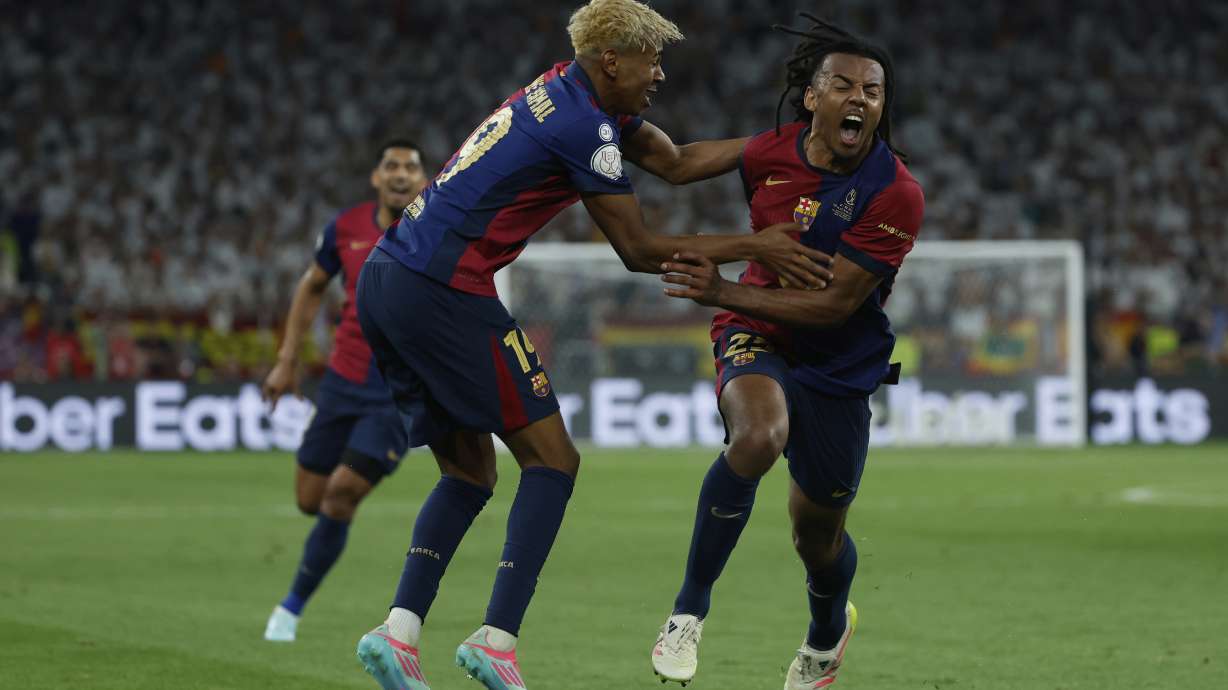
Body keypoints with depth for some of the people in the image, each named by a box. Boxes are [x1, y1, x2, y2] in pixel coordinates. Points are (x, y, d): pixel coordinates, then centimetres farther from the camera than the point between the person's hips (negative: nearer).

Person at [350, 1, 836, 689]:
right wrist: (754, 246, 0)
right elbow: (640, 250, -5)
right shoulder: (583, 127, -11)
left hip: (384, 281, 10)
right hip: (444, 292, -10)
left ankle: (399, 631, 1)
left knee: (469, 471, 14)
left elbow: (677, 161, 24)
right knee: (552, 458, -4)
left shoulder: (567, 92, 18)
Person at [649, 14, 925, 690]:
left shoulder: (896, 194, -21)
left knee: (818, 535, 11)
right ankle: (689, 611, -22)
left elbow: (834, 304, -23)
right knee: (758, 436, -35)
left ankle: (827, 634, 49)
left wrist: (723, 292, -26)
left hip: (840, 367, 0)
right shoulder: (768, 153, -9)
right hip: (756, 337, 0)